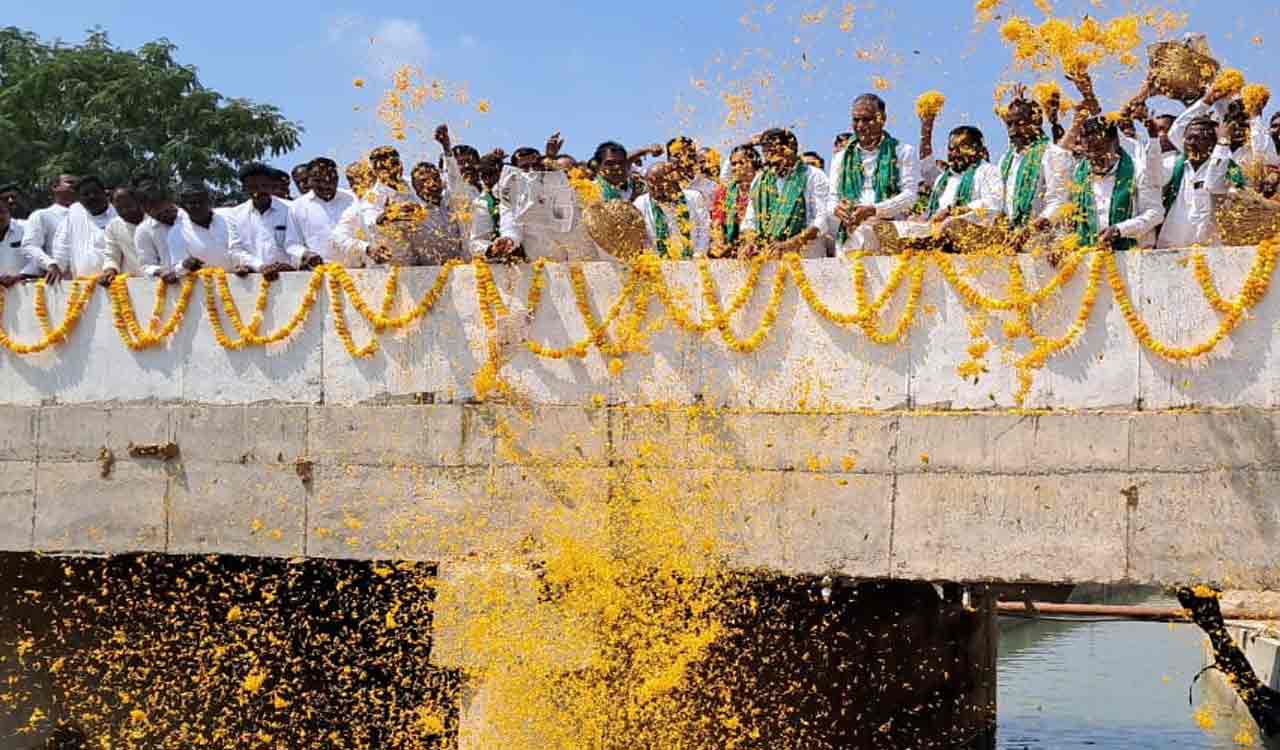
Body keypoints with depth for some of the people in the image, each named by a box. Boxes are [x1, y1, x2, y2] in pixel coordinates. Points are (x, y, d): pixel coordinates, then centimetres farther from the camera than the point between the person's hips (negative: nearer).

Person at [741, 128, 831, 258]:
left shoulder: (813, 176, 3)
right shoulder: (760, 180, 17)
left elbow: (821, 222, -6)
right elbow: (749, 221, 21)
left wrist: (789, 244, -17)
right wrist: (750, 242, -1)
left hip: (803, 256, -4)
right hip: (764, 255, 4)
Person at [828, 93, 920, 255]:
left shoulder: (903, 152, 9)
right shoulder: (841, 158, 21)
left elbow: (910, 194, -1)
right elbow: (832, 198, 20)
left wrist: (873, 210, -14)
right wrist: (837, 209, -5)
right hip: (850, 240, 3)